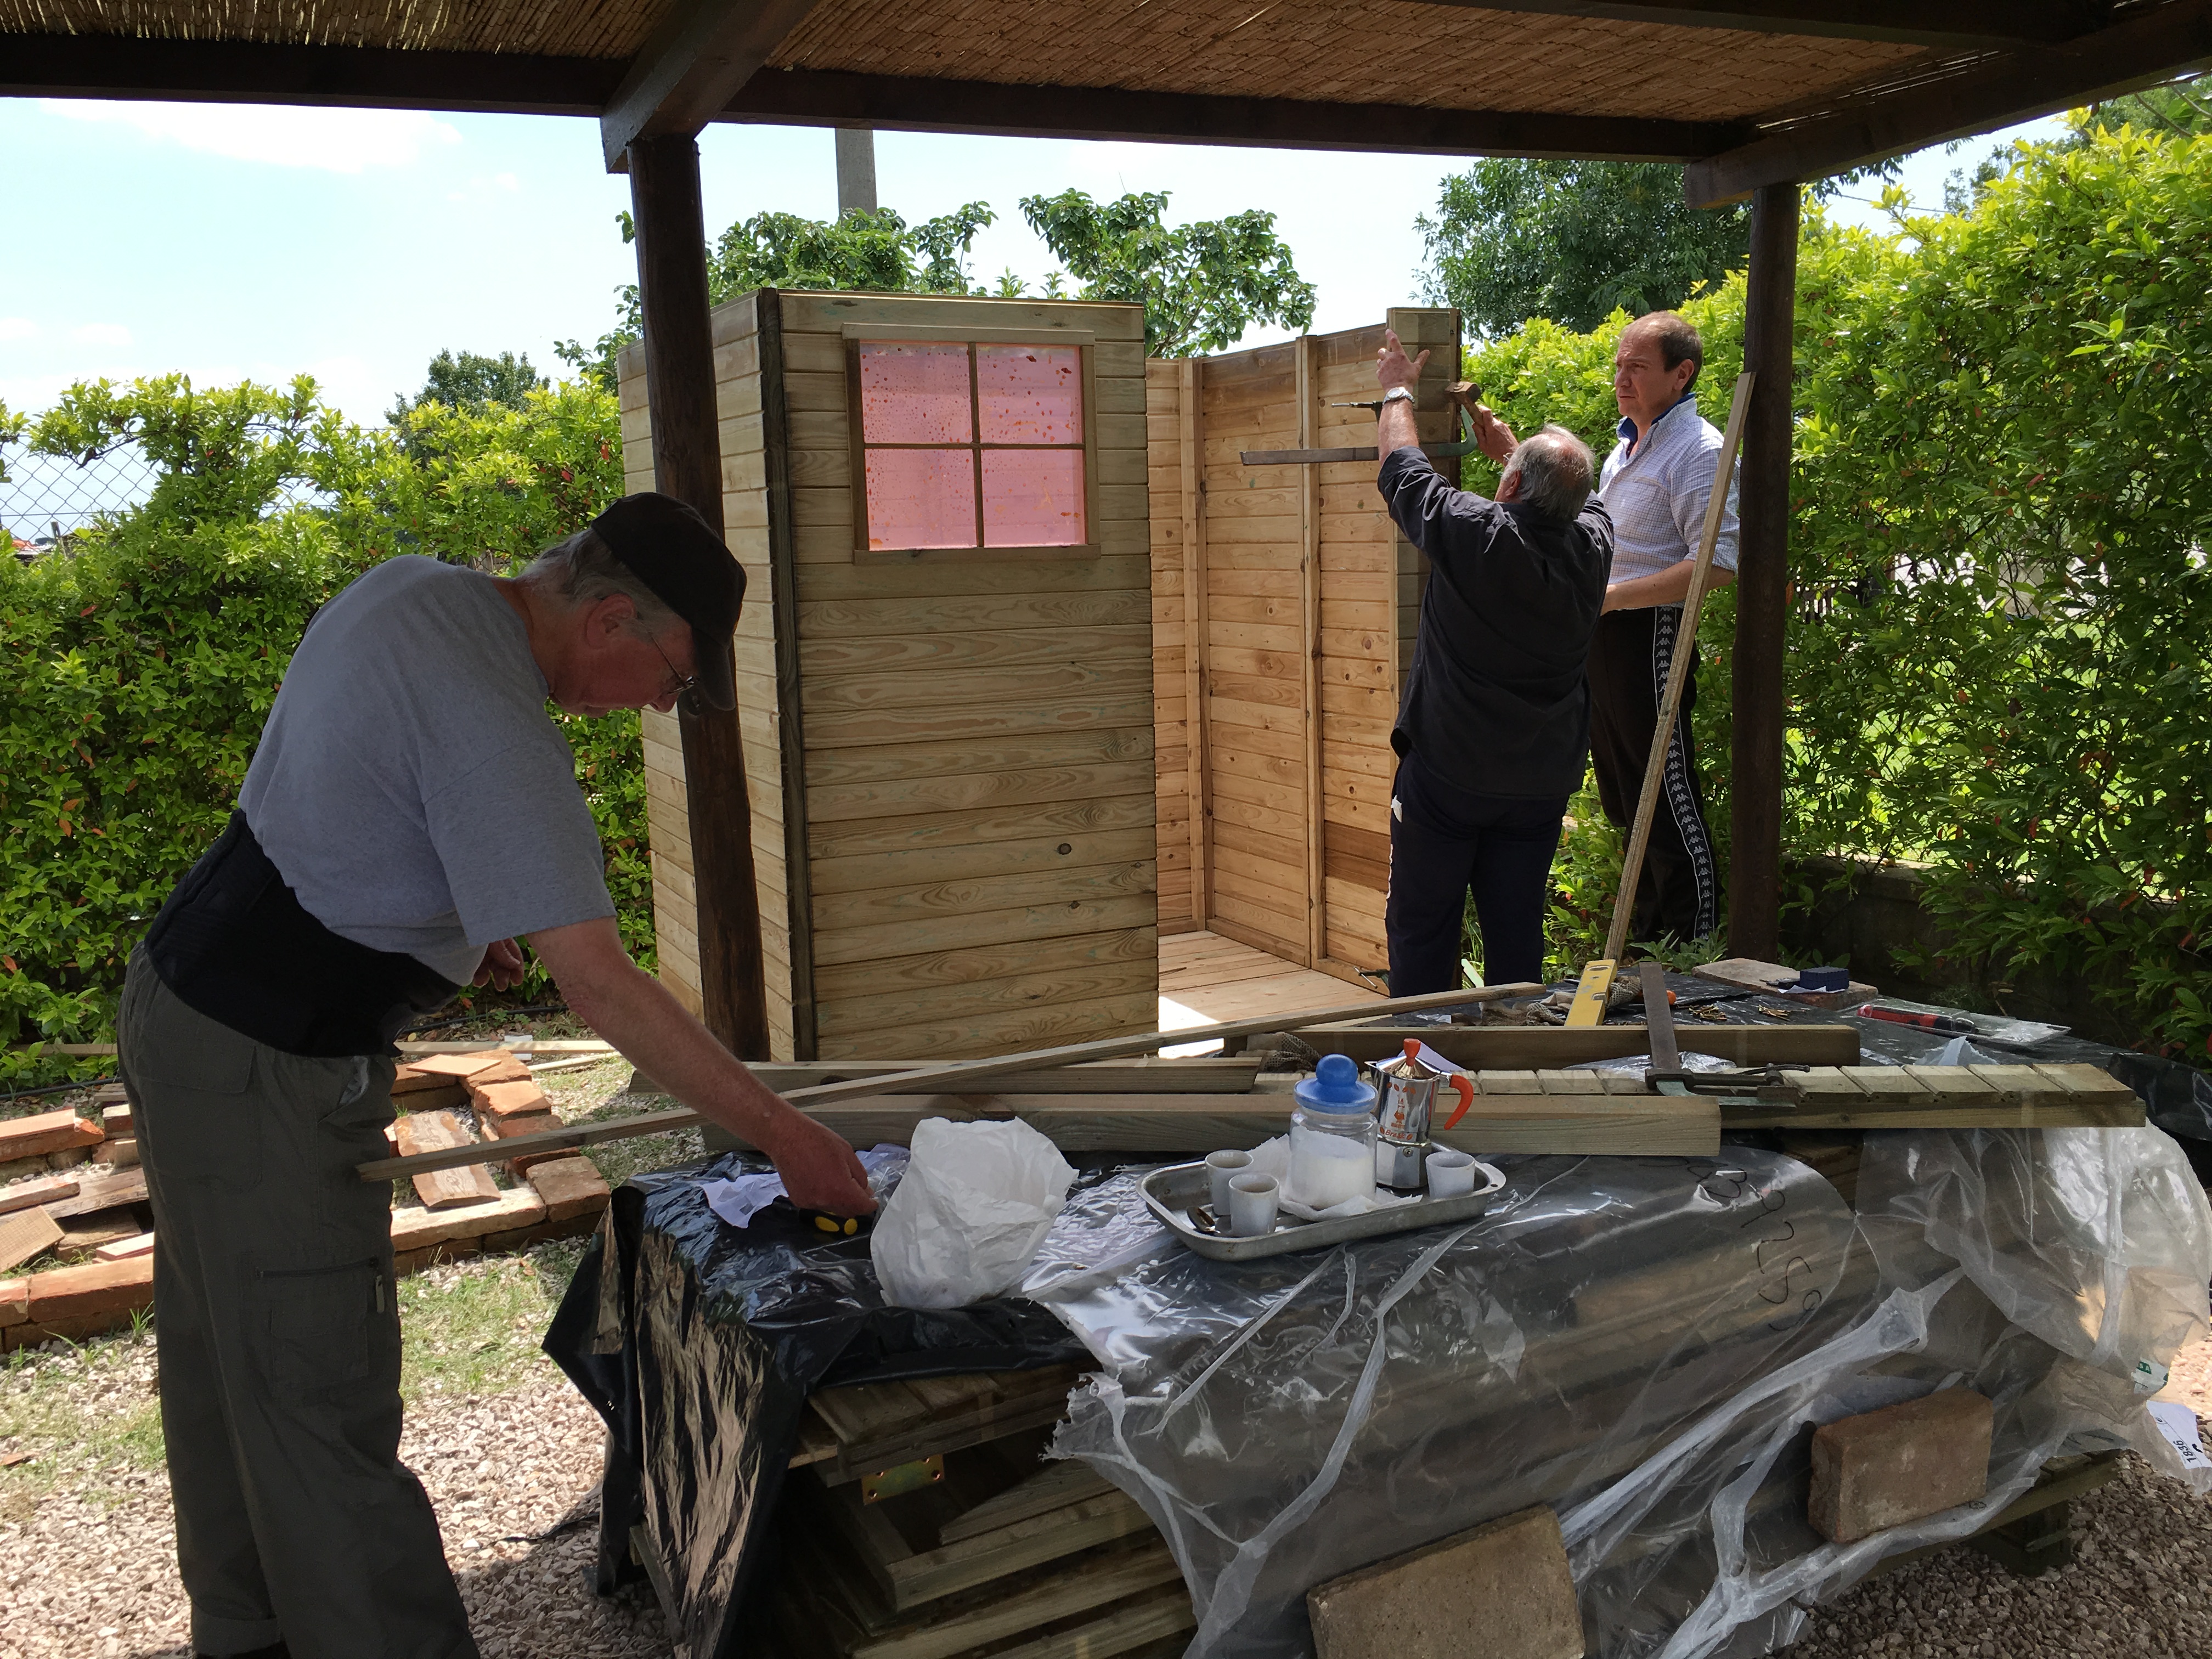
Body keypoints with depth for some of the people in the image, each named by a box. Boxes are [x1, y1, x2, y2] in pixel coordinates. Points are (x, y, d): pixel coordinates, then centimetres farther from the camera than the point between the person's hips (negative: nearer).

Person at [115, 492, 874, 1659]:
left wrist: (450, 923, 14)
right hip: (263, 1077, -10)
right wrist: (784, 1136, -23)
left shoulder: (410, 588, 2)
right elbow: (602, 990, -29)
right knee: (324, 1413, -3)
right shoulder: (496, 724, -27)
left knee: (226, 1371, 20)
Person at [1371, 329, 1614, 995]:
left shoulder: (1472, 534, -18)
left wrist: (1398, 392, 18)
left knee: (1421, 932, 8)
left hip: (1445, 773, -4)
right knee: (1517, 937, 11)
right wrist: (1504, 445, 33)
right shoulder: (1592, 547, -7)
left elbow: (1402, 467, -1)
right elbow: (1576, 495, 19)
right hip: (1541, 784, 4)